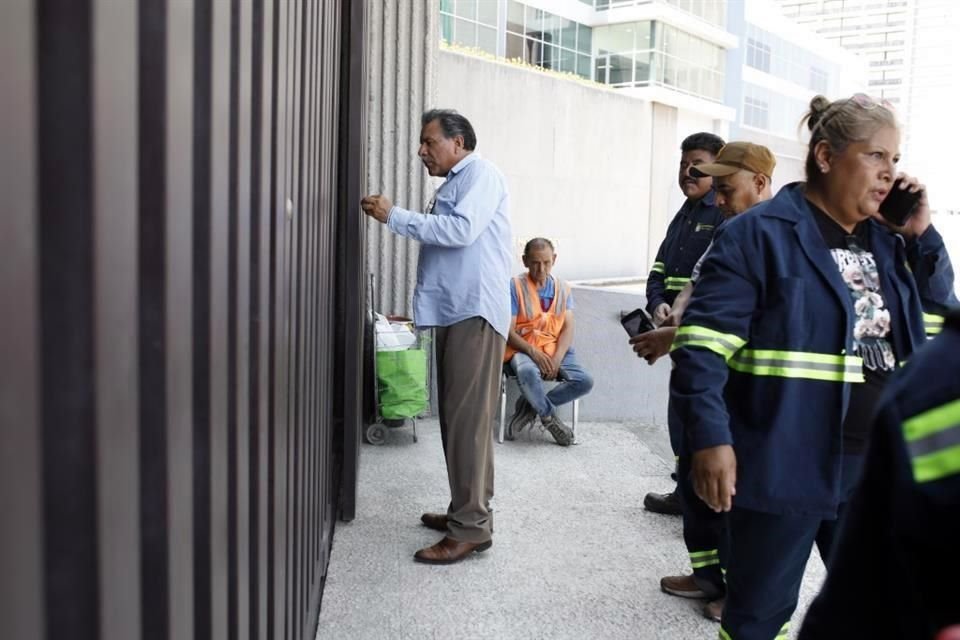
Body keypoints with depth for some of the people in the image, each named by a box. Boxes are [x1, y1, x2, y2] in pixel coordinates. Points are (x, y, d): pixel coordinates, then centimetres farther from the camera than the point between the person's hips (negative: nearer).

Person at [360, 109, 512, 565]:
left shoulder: (481, 173, -6)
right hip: (454, 311, 10)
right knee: (456, 416, 12)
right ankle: (464, 510, 22)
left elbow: (462, 230, -20)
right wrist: (392, 218, 10)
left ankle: (472, 528, -5)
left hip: (474, 312, -10)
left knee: (468, 418, -9)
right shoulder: (453, 184, 23)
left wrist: (394, 216, -16)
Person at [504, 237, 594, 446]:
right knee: (527, 372, -39)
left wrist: (556, 358, -15)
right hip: (523, 349, -4)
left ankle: (530, 405, -6)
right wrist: (534, 353, -22)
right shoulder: (515, 287, -4)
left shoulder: (563, 289, 9)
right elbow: (509, 332, -8)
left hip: (555, 351, 4)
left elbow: (568, 329, 2)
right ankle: (550, 418, -11)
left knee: (585, 381, -22)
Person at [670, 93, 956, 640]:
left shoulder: (884, 241, 12)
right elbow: (704, 342, -15)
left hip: (876, 468, 7)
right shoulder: (760, 233, -10)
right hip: (785, 466, -7)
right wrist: (710, 438, -24)